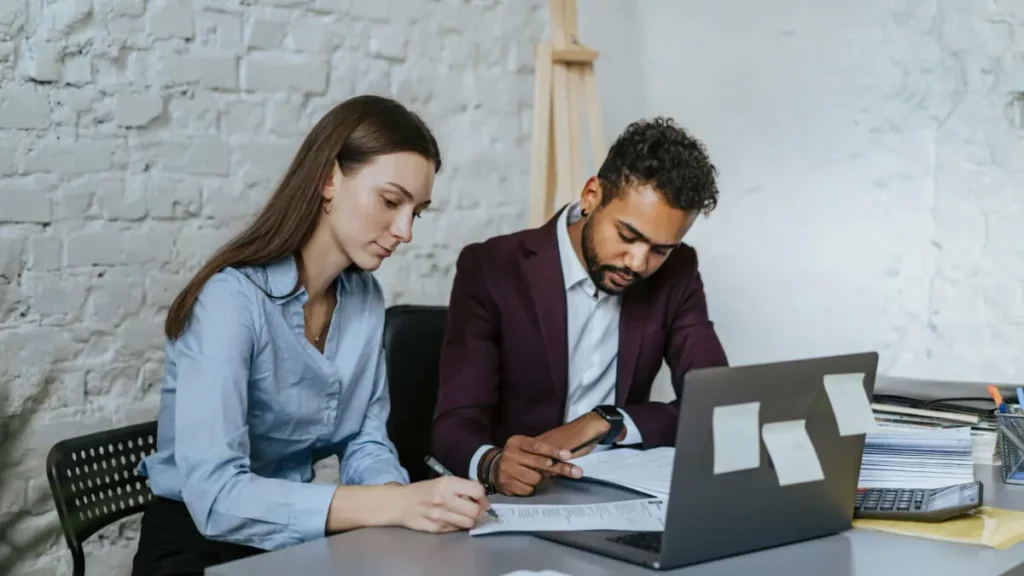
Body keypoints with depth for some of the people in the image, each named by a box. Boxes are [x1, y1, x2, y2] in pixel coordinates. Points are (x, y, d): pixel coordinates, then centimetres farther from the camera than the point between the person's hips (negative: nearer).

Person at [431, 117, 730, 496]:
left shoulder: (677, 274, -1)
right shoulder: (491, 269, -11)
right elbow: (455, 425, -16)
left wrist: (606, 423, -20)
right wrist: (492, 465, -39)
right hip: (517, 498, -2)